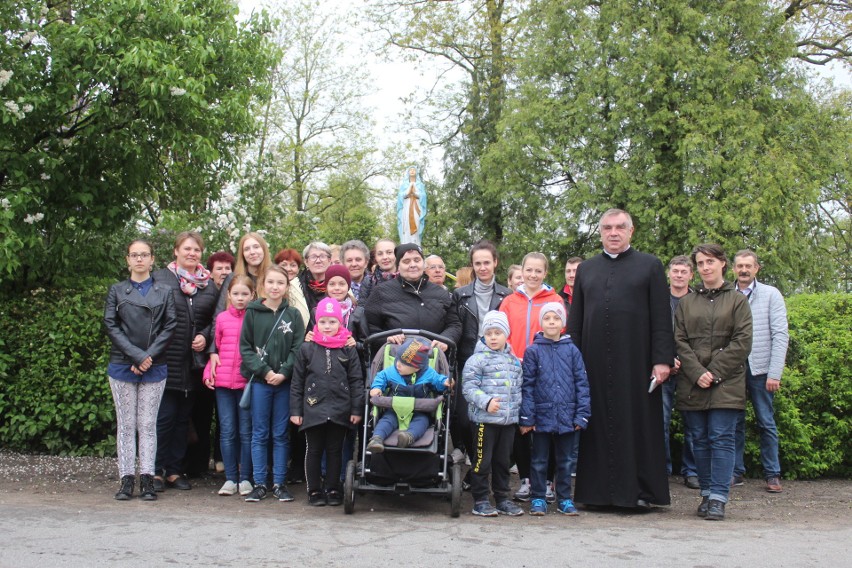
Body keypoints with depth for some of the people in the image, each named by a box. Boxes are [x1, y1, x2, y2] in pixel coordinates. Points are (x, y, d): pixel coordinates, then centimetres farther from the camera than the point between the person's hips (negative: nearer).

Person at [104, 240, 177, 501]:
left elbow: (170, 326, 1)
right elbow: (110, 325, -1)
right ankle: (127, 479, 7)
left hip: (154, 368, 0)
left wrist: (150, 355, -12)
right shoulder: (117, 291, 7)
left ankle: (147, 479, 5)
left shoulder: (164, 292, 7)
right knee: (126, 424, 3)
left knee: (148, 424, 2)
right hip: (122, 366, 0)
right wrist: (136, 355, -11)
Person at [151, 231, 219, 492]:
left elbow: (215, 320, 17)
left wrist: (205, 336, -2)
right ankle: (156, 470, 9)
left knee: (184, 417, 10)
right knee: (165, 416, -2)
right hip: (167, 361, -4)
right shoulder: (160, 278, -1)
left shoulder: (210, 285, 11)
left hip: (194, 362, 4)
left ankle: (175, 470, 19)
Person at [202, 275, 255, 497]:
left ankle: (245, 478, 13)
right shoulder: (222, 318, 7)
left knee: (246, 431, 4)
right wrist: (208, 372, 2)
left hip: (247, 382, -2)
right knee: (227, 430, 4)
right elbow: (215, 348, 12)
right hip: (223, 382, 2)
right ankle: (230, 478, 12)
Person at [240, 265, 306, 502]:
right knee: (259, 434, 5)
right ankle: (259, 484, 12)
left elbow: (298, 348, -1)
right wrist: (264, 370, -10)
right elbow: (245, 347, 0)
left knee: (281, 434, 6)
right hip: (259, 381, 0)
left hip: (285, 382, 0)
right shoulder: (253, 312, 2)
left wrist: (283, 372, -13)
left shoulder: (293, 315, 4)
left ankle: (279, 483, 13)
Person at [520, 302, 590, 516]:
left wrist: (582, 414, -4)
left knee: (566, 460, 11)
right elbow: (527, 385, -3)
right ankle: (538, 499, 19)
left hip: (567, 416, 2)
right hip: (542, 416, -1)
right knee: (539, 460, 8)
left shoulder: (572, 350, 4)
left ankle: (564, 499, 23)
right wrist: (526, 417, -8)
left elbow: (582, 383, 3)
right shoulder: (533, 351, 0)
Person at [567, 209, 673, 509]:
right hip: (594, 362, 3)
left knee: (638, 422, 0)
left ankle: (641, 491, 8)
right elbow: (574, 319, 14)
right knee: (598, 424, 4)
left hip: (635, 361, -2)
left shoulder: (650, 266, 6)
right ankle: (597, 490, 11)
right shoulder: (585, 269, 15)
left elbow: (661, 317, 1)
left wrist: (662, 359, -8)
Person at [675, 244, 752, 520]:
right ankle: (707, 493, 13)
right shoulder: (686, 303, 13)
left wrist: (715, 372, -11)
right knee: (700, 439, 5)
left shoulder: (737, 300, 6)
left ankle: (718, 498, -5)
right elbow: (679, 341, 5)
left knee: (721, 438, -6)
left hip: (726, 384, -3)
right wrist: (697, 373, -10)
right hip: (692, 383, 3)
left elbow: (742, 342, -2)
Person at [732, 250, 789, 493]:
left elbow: (780, 336, -3)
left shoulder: (771, 294, 2)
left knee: (766, 423, 3)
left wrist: (774, 374, -10)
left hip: (760, 370, -2)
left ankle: (772, 474, 10)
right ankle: (736, 471, 14)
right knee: (735, 423, 6)